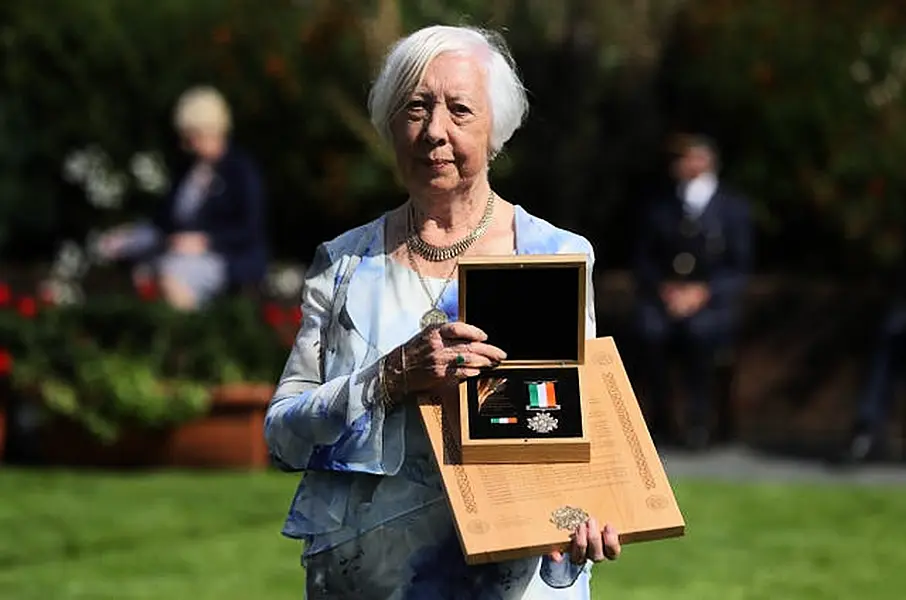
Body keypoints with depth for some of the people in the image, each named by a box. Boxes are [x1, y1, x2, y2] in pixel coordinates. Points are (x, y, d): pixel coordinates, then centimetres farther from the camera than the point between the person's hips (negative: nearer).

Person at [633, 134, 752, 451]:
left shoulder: (733, 208, 7)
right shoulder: (659, 208, 14)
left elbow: (739, 267, 3)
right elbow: (643, 260, 12)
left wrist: (702, 293, -12)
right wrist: (664, 288, -8)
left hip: (712, 302, -2)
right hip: (665, 297, 2)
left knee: (698, 329, -31)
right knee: (651, 327, -26)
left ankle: (698, 421, -20)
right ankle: (659, 416, -14)